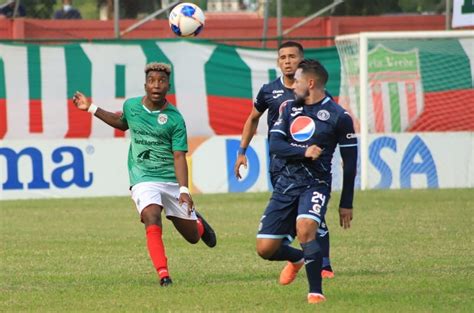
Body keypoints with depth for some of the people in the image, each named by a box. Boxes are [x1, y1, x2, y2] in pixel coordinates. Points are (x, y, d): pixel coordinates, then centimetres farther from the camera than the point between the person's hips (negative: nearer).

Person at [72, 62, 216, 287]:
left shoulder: (175, 119, -8)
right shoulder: (131, 106, 3)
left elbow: (179, 157, -11)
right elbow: (122, 123, 28)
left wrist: (184, 190, -22)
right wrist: (91, 109, 24)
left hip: (172, 181, -1)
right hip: (143, 180, 1)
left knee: (193, 236, 6)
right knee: (151, 217, -29)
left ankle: (198, 222, 45)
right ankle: (163, 273, -31)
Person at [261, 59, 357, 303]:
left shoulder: (338, 117, -4)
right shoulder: (290, 109, 11)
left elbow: (349, 162, 0)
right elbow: (274, 145, 1)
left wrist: (346, 204, 0)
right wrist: (304, 152, -17)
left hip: (315, 184, -5)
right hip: (286, 182, 5)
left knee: (305, 230, -32)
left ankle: (316, 292, -18)